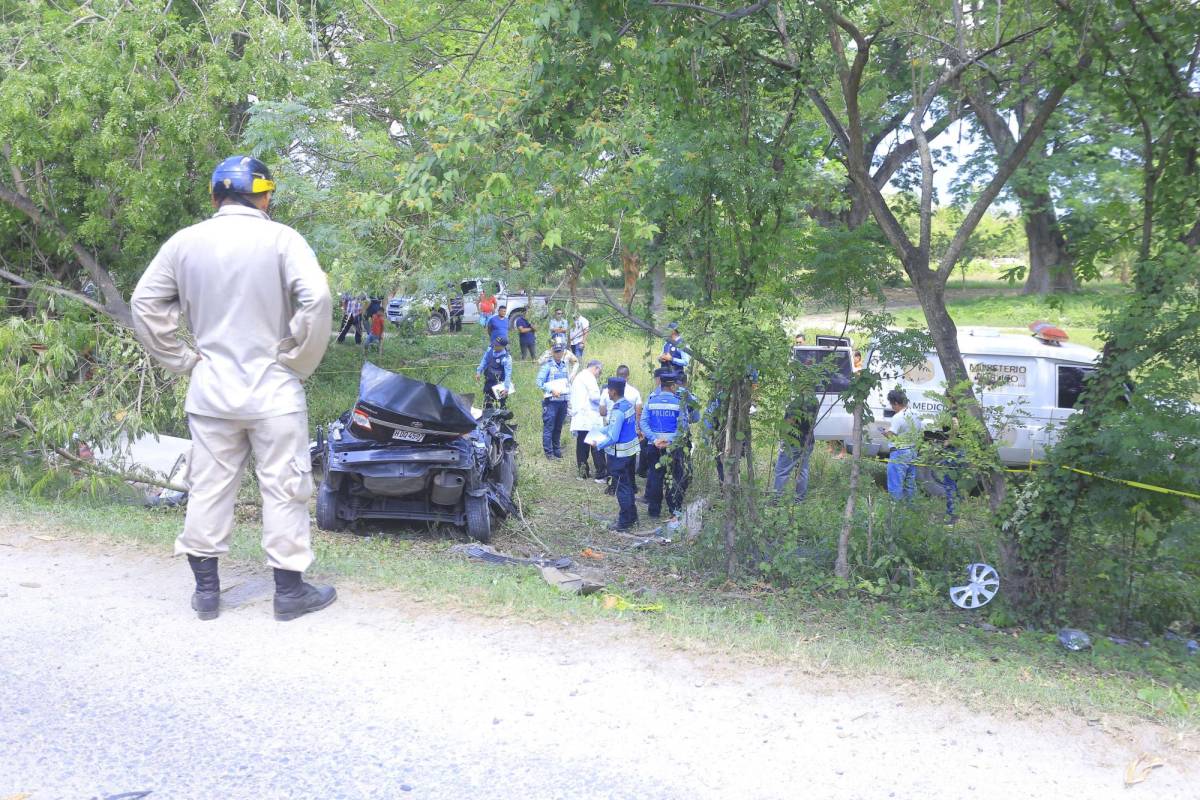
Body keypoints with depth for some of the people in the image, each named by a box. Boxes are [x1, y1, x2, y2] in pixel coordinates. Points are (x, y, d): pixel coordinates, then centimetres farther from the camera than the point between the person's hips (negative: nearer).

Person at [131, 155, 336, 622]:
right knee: (283, 489, 6)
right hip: (273, 390, -4)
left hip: (210, 389, 4)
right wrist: (299, 362, -8)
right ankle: (289, 590, 13)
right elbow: (316, 299, -19)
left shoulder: (185, 242, 4)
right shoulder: (281, 239, -9)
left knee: (209, 487, 13)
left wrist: (182, 361, 9)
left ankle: (205, 589, 20)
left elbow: (144, 304, 5)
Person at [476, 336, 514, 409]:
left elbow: (508, 374, -25)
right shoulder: (490, 350, -7)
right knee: (487, 404, 19)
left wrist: (506, 388, -28)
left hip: (500, 384, -6)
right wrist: (479, 371, 1)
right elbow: (484, 361, 8)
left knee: (501, 404, 3)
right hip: (489, 381, 6)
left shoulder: (506, 358, -25)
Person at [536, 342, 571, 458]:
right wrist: (552, 390, -17)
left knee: (558, 427, 12)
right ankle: (548, 451, -1)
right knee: (549, 427, -5)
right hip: (551, 401, -5)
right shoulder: (547, 366, -5)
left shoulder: (565, 366, 14)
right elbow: (539, 382, -11)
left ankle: (557, 449, 21)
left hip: (563, 400, 6)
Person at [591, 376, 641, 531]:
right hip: (630, 449, 9)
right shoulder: (628, 405, 4)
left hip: (619, 453, -9)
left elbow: (613, 437, -24)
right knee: (626, 484, 20)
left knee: (622, 487, 2)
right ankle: (632, 516, 30)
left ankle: (624, 521, 11)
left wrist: (599, 445, -10)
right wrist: (600, 430, 17)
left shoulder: (617, 411, -24)